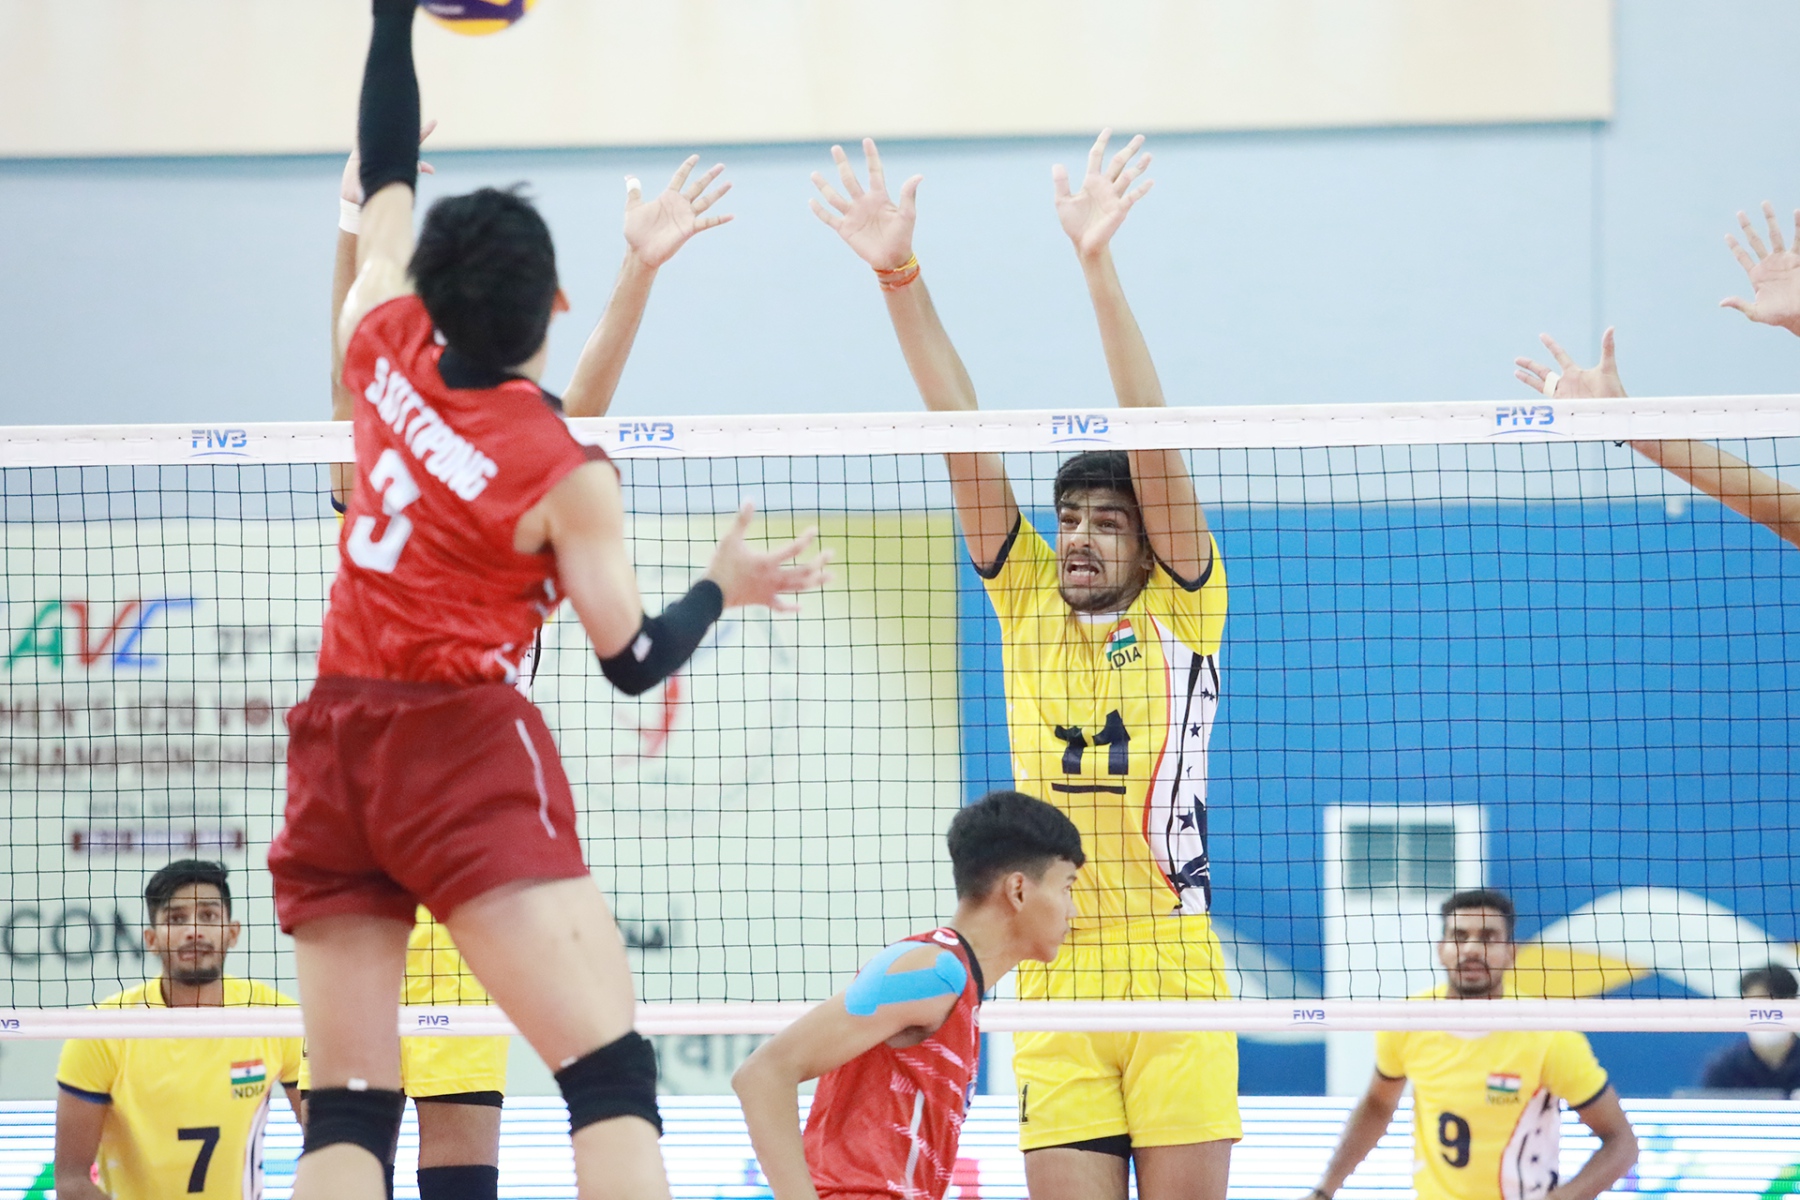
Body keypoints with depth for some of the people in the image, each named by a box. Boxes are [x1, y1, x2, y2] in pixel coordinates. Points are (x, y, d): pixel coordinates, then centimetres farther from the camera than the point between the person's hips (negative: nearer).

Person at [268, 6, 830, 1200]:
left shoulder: (387, 356, 3)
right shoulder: (567, 474, -8)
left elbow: (385, 176, 18)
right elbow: (634, 659, -2)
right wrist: (724, 588, 17)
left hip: (334, 744, 6)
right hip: (467, 747, -6)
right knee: (610, 1073, -13)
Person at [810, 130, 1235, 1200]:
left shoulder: (1184, 610, 3)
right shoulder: (1028, 600, 12)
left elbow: (1152, 439, -7)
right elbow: (962, 434, 6)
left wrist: (1098, 262, -16)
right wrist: (900, 275, 0)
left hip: (1176, 979, -2)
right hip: (1054, 985, 2)